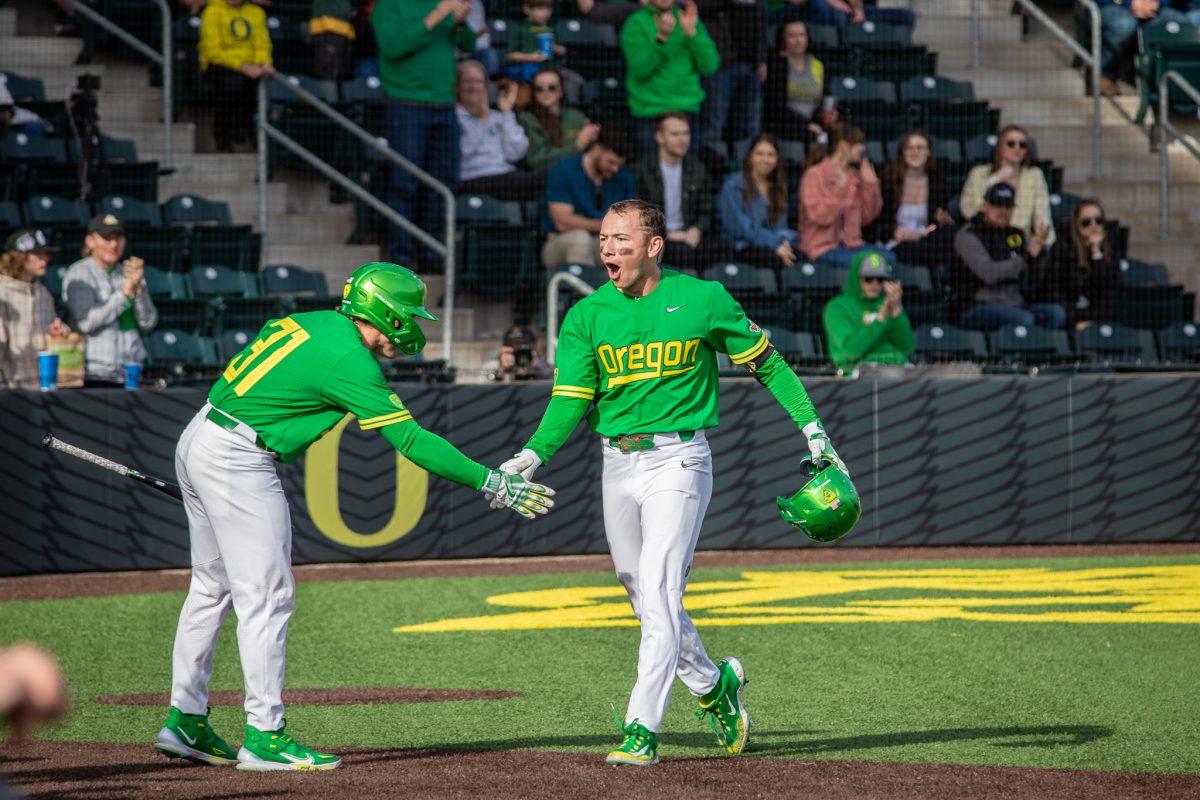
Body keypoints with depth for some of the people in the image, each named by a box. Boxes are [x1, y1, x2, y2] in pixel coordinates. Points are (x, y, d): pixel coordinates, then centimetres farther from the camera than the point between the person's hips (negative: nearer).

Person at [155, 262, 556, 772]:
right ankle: (264, 737, -4)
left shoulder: (312, 324, 11)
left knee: (213, 586, 17)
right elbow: (410, 440, -19)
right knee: (267, 595, -5)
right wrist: (492, 483, -17)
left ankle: (185, 722, 21)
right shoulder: (348, 359, -16)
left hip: (197, 441, 10)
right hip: (238, 462, -10)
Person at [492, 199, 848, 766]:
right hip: (617, 463, 5)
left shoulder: (703, 300, -4)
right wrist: (534, 454, -20)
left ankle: (642, 731, -16)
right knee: (646, 600, 12)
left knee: (659, 592, -15)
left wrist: (810, 425, 1)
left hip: (678, 461, -5)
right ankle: (712, 686, 36)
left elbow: (765, 361, 6)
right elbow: (571, 399, -3)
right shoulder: (587, 316, 4)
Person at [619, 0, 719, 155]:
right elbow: (639, 70, -13)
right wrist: (660, 38, -25)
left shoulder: (690, 19, 10)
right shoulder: (636, 24, 0)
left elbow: (710, 66, 0)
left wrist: (691, 33, -13)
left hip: (687, 111, 3)